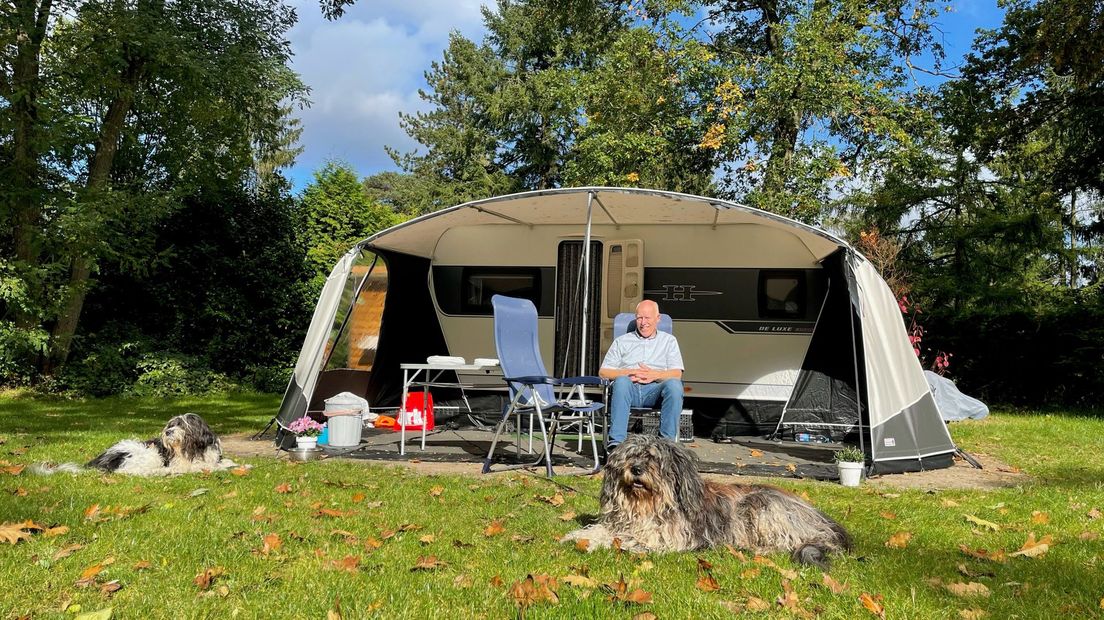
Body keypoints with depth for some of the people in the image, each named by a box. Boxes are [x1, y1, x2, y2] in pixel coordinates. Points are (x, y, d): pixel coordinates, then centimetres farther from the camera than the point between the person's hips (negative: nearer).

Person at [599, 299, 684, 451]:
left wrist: (655, 375, -11)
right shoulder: (622, 341, 25)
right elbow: (603, 372, 15)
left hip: (655, 389, 0)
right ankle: (615, 441, -41)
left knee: (674, 384, -33)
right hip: (629, 388, 0)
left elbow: (677, 373, 10)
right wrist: (628, 373, -4)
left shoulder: (668, 340, 24)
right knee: (622, 381, -36)